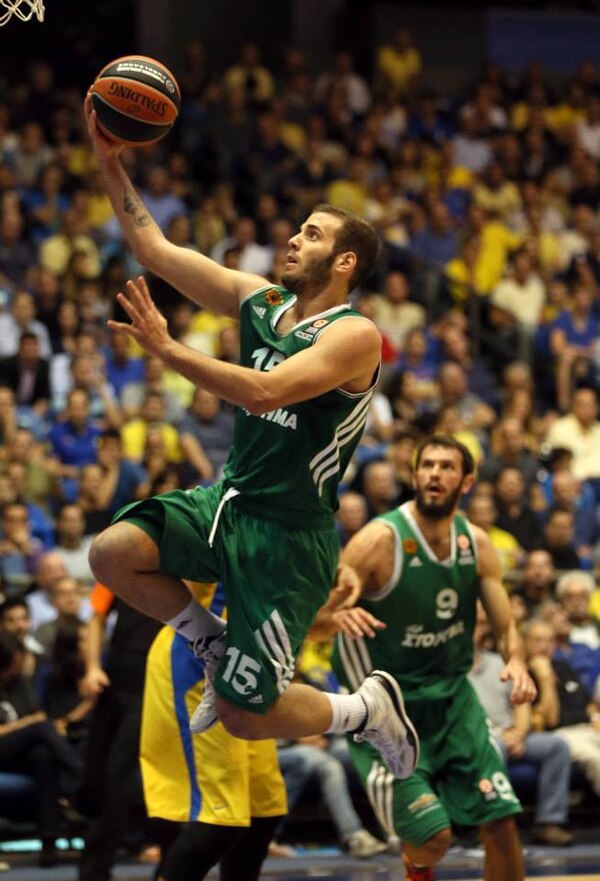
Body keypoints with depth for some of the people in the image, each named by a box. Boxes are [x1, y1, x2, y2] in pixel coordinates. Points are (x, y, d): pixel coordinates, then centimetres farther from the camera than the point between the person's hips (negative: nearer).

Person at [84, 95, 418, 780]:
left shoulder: (354, 336, -17)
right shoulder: (259, 301, 5)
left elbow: (265, 392, -31)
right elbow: (154, 250, 5)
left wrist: (165, 349, -32)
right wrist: (110, 163, -4)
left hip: (291, 536, -7)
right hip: (230, 500, 7)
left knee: (244, 717, -7)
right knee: (112, 552, -18)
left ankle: (370, 710, 21)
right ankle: (215, 648, 6)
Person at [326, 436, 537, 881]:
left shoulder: (477, 543, -1)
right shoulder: (380, 540, -18)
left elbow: (506, 626, 3)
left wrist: (516, 660, -20)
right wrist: (338, 616, -46)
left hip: (453, 698, 5)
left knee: (502, 823, 0)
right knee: (434, 836, -12)